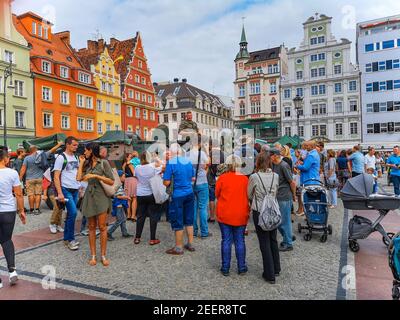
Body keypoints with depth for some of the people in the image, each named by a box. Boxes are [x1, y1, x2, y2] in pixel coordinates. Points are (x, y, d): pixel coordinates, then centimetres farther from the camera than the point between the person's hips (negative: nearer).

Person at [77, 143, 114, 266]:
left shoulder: (104, 163, -2)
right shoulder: (87, 164, 13)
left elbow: (111, 181, -8)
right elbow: (79, 178, -2)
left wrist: (96, 176, -15)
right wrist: (81, 163, 5)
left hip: (101, 197, -4)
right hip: (89, 197, 5)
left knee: (102, 227, -3)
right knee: (91, 227, 7)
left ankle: (103, 256, 6)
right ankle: (93, 255, 13)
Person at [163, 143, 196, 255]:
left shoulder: (171, 162, -11)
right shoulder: (188, 161, 4)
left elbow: (166, 183, -12)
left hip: (178, 195, -5)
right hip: (189, 193, 5)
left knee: (178, 222, 5)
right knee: (189, 220, 15)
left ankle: (179, 247, 15)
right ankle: (190, 244, 25)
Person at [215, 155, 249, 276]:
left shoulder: (222, 178, -10)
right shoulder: (245, 179, -7)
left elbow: (217, 194, 3)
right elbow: (248, 196, 5)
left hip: (224, 214, -1)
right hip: (241, 215, 1)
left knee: (226, 240, 8)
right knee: (240, 241, 11)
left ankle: (225, 268, 16)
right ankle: (242, 268, 19)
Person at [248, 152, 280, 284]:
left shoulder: (254, 177, -13)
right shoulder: (276, 176, -4)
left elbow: (249, 195, 0)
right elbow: (276, 193, 6)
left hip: (259, 212, -4)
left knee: (264, 242, 6)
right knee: (273, 240, 19)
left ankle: (270, 274, 14)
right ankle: (276, 269, 33)